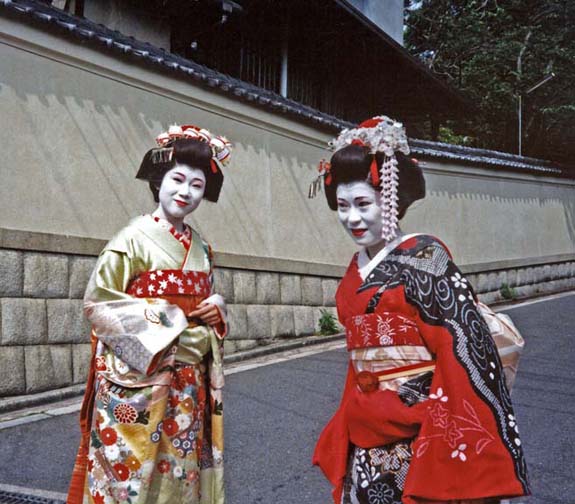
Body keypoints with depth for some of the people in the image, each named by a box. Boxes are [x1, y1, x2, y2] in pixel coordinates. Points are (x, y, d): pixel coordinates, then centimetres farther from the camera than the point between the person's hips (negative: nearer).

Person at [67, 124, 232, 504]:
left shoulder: (201, 248, 10)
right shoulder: (134, 238, -10)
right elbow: (98, 303, -11)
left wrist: (217, 309, -1)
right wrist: (165, 323, -15)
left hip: (187, 383, 6)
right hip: (138, 378, -6)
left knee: (182, 466, 12)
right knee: (133, 468, -1)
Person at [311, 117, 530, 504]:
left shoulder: (424, 259, -13)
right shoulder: (357, 269, 7)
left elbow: (465, 347, -17)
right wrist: (349, 430, 17)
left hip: (419, 439, -6)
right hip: (366, 443, 7)